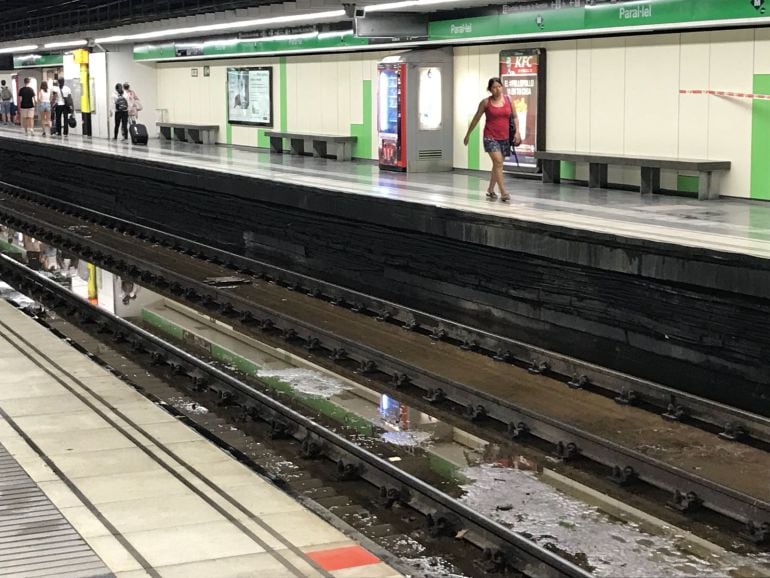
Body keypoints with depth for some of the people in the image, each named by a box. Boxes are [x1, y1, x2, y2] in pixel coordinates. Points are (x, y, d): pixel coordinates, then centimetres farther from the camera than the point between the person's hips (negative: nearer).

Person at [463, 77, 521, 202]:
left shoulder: (508, 100, 4)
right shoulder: (485, 102, -3)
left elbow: (514, 117, 11)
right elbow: (476, 119, 6)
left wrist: (517, 132, -3)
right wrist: (468, 134, 10)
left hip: (504, 137, 4)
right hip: (491, 137, -4)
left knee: (497, 164, 11)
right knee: (498, 161, -17)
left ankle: (490, 190, 28)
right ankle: (503, 192, -18)